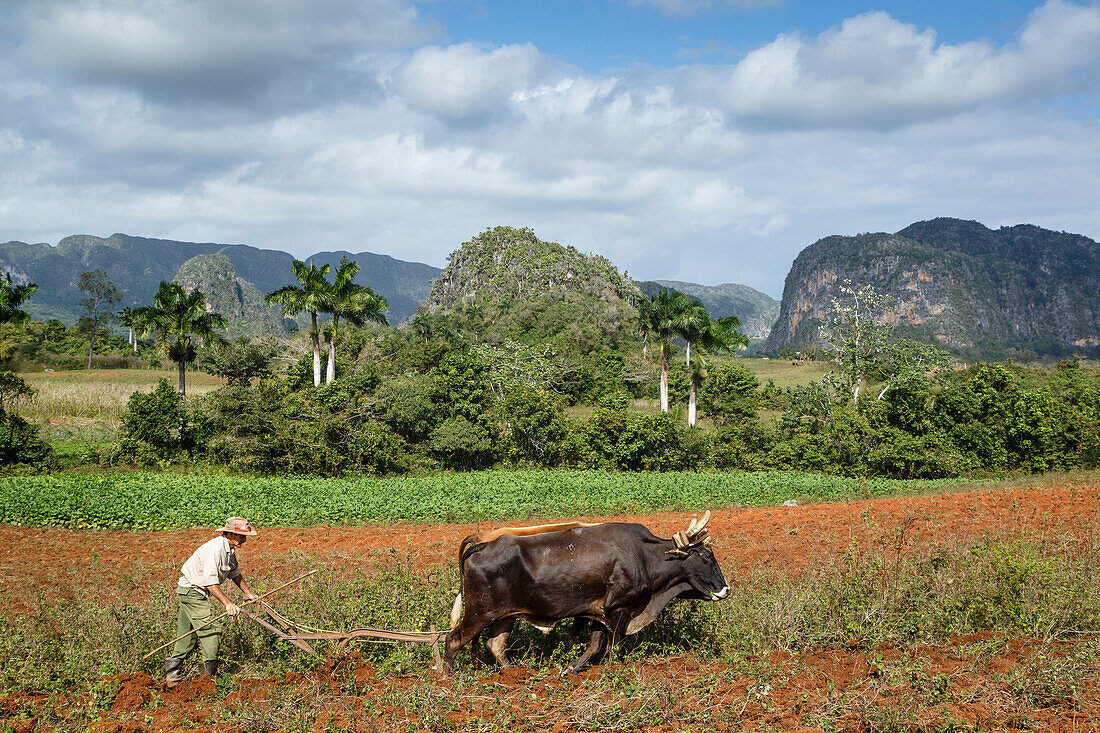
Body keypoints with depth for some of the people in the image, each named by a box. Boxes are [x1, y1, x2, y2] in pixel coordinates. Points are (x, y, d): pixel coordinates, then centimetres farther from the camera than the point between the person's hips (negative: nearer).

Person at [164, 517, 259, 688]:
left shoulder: (230, 549, 6)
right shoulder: (215, 549, -26)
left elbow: (235, 573, 21)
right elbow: (210, 582, -29)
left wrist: (249, 593, 23)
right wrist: (227, 604, -30)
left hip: (198, 591, 10)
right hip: (191, 590, -10)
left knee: (188, 635, 11)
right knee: (210, 629, -9)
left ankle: (172, 673, 15)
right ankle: (210, 673, -1)